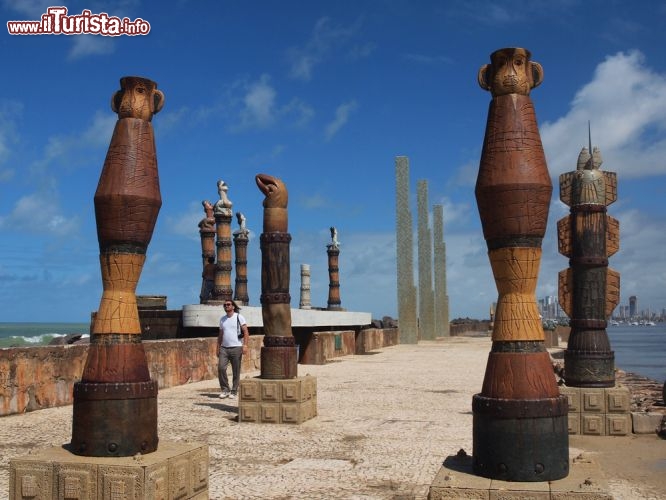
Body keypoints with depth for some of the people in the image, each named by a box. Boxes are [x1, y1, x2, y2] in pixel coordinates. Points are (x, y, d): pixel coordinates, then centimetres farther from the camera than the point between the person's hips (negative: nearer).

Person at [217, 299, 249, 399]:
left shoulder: (239, 317, -1)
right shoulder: (222, 319, 14)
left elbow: (246, 332, -6)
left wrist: (245, 345, -17)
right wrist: (218, 348, 13)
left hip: (236, 348, -4)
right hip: (224, 348, 4)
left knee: (236, 371, 0)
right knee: (221, 368, -10)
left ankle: (234, 392, 10)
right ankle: (225, 390, 3)